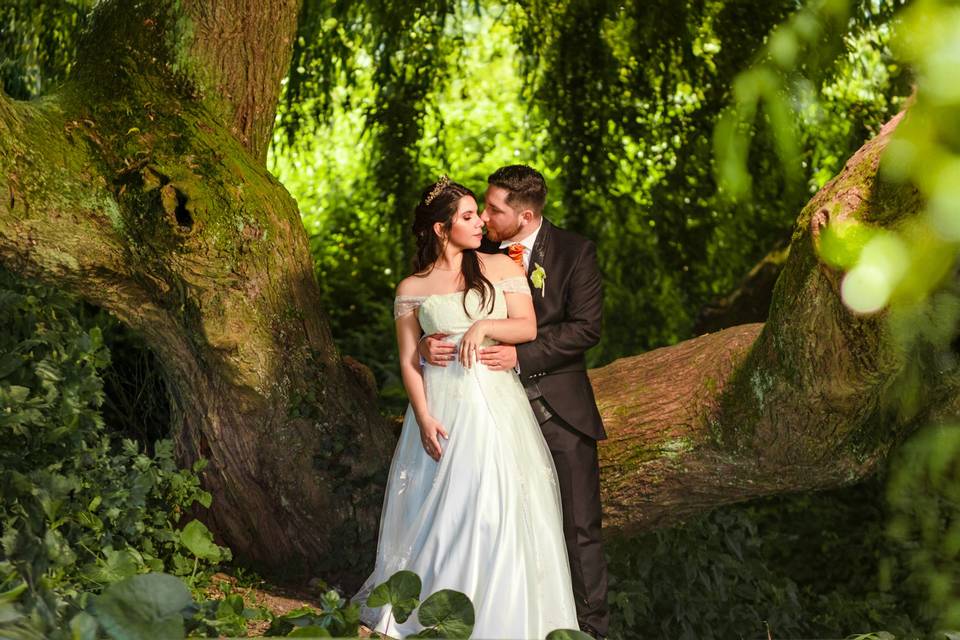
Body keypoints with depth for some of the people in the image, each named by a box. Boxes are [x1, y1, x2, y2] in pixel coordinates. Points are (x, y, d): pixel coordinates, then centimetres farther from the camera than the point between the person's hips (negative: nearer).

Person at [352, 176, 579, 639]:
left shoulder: (502, 269, 5)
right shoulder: (412, 289, 3)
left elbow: (527, 327, -1)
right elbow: (408, 361, 2)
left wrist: (483, 327, -18)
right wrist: (423, 417, -9)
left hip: (497, 405, 1)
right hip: (443, 407, -1)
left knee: (499, 510, 1)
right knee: (440, 511, 1)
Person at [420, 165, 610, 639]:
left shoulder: (574, 252, -6)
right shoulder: (481, 254, 3)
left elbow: (585, 327, -13)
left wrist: (521, 355, -21)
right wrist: (429, 342, -19)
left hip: (560, 408, -3)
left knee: (579, 528, 2)